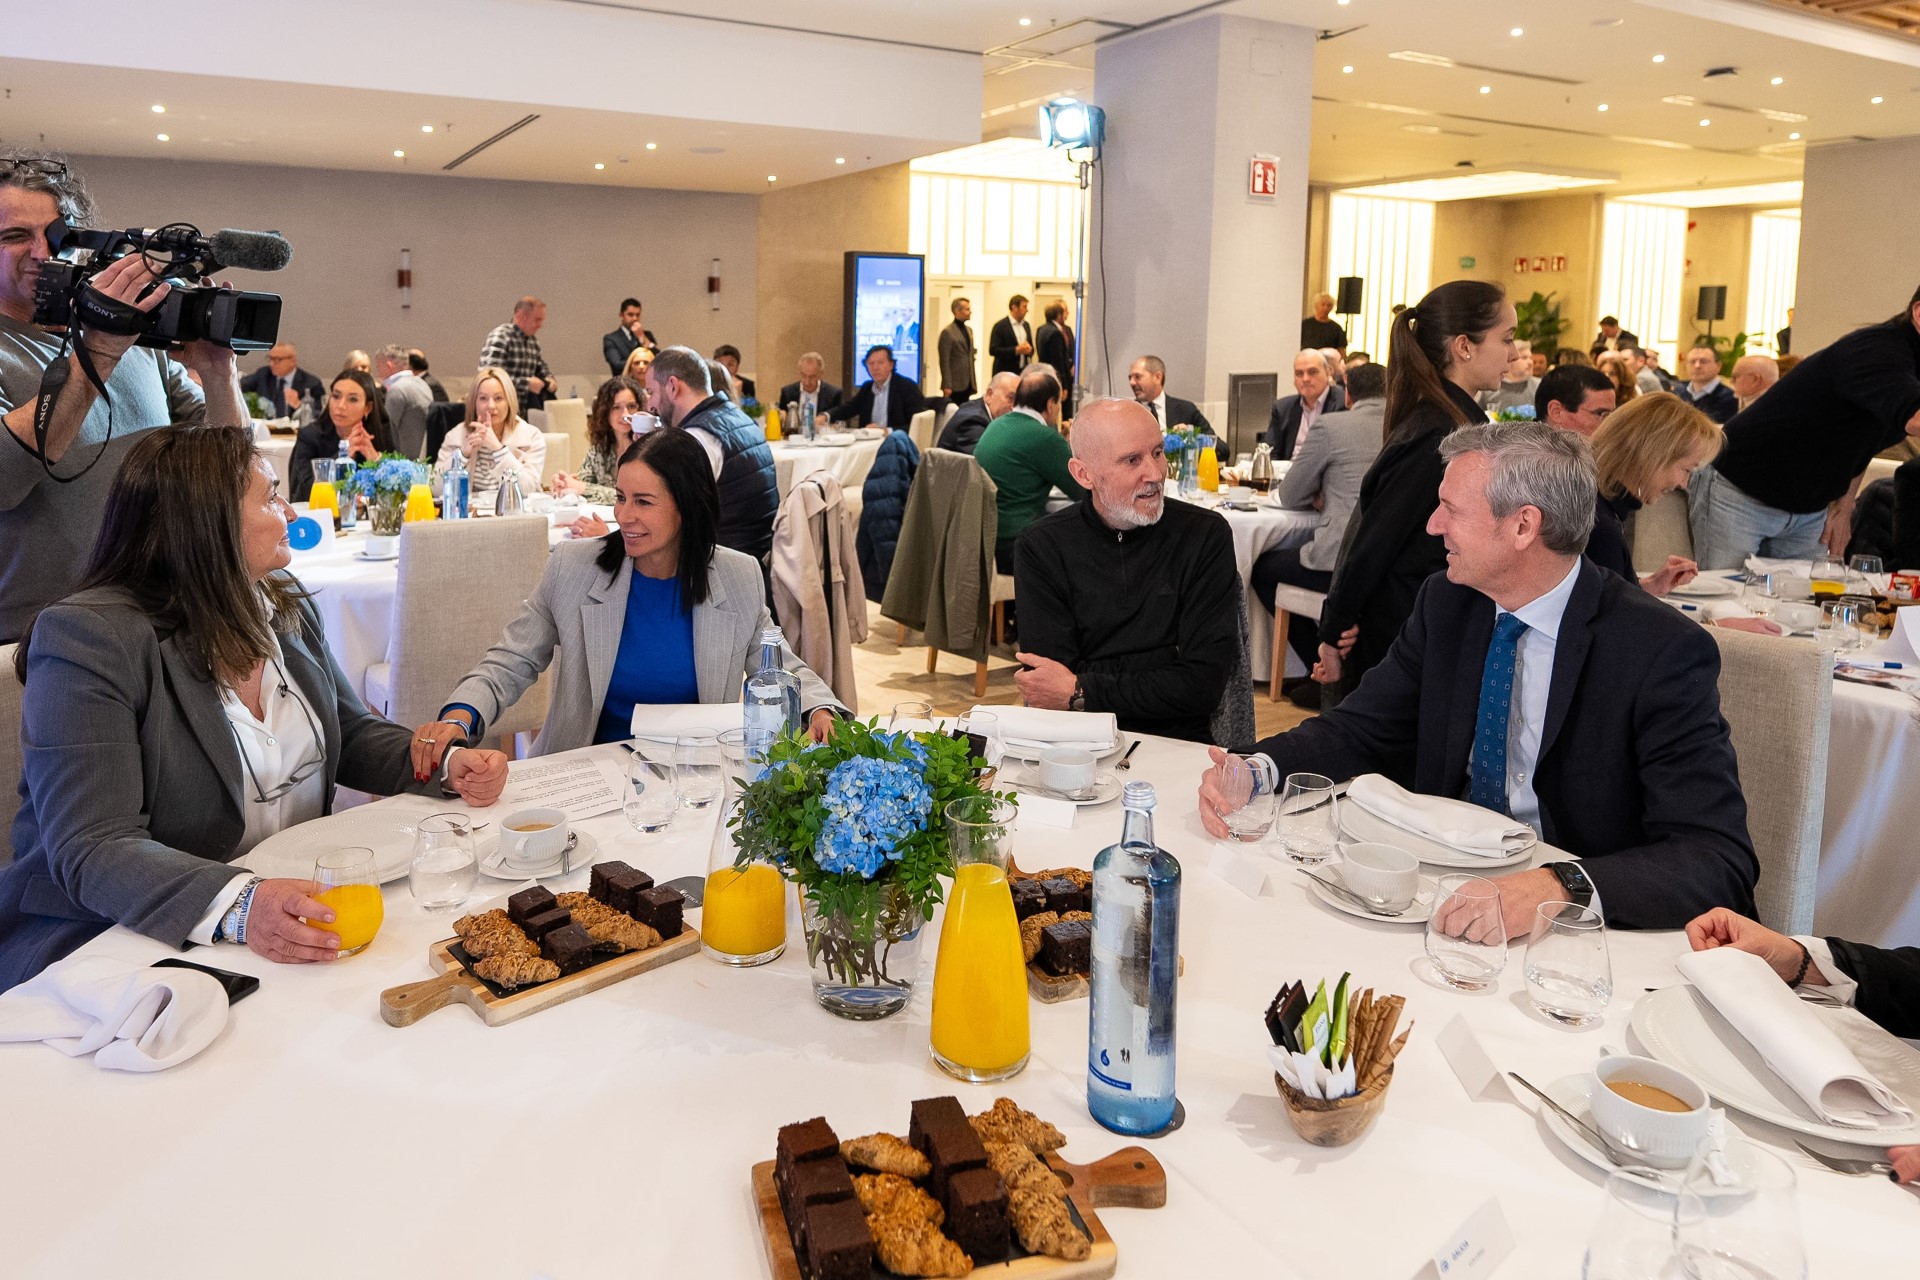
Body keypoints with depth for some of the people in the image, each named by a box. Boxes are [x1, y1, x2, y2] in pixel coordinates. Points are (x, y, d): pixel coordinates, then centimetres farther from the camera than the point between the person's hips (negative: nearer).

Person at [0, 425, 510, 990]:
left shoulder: (287, 608, 8)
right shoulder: (88, 637, -15)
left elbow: (352, 737, 18)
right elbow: (92, 848, -22)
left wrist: (448, 765, -3)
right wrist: (236, 906, -40)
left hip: (298, 915, 7)